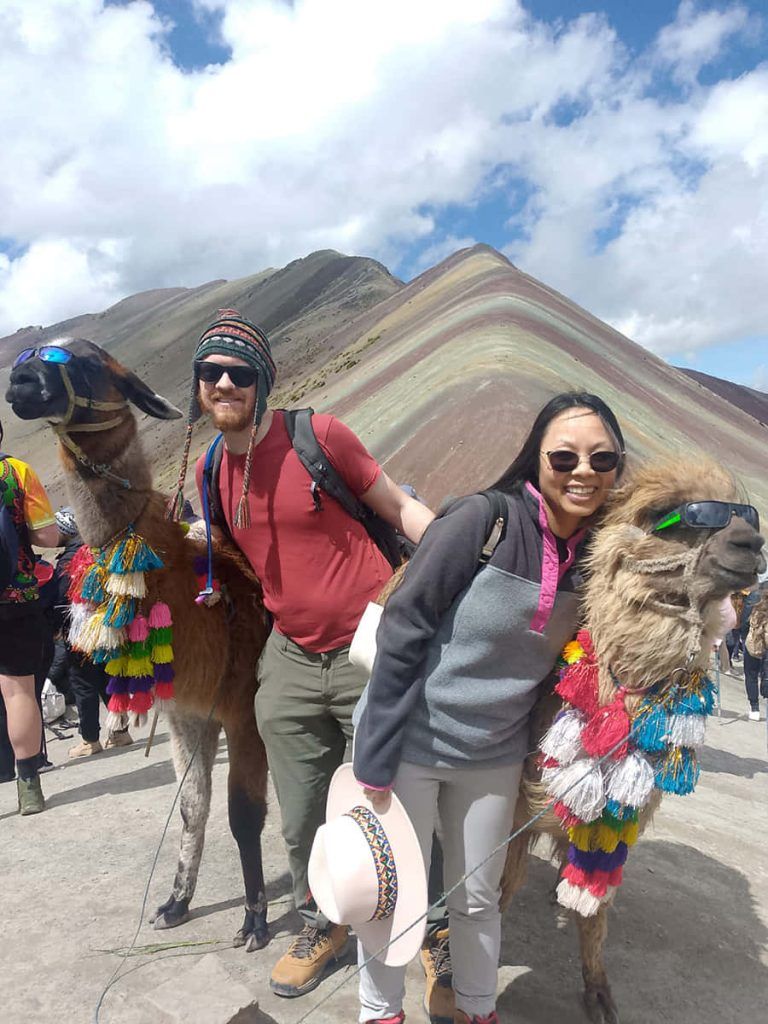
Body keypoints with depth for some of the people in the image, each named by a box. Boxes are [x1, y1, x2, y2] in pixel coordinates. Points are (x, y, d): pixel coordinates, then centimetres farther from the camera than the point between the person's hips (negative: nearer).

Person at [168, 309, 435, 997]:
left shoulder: (319, 435, -13)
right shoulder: (209, 470, 4)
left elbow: (400, 508, -8)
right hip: (291, 661, 5)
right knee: (302, 820, 17)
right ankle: (322, 927, 45)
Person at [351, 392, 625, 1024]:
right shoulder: (484, 520, -20)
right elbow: (402, 633, -18)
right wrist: (373, 760, -16)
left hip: (496, 756, 4)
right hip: (411, 743, -4)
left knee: (478, 898, 21)